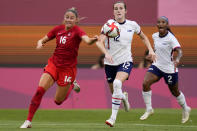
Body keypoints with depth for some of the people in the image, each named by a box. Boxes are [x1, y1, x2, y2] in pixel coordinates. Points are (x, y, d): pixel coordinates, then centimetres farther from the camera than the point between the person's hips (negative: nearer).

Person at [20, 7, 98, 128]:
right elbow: (43, 40, 12)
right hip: (54, 64, 3)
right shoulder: (58, 29, 1)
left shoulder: (77, 31, -13)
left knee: (58, 101, 5)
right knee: (40, 90, -17)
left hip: (68, 68, -3)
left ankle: (72, 86, 36)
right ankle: (28, 121, -9)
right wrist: (40, 43, -12)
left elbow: (87, 40, -34)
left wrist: (93, 40, -58)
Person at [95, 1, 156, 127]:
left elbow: (143, 37, 19)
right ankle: (124, 96, 51)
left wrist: (150, 49, 7)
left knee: (117, 83, -29)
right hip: (110, 63, 1)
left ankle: (113, 117, -25)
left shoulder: (132, 25, 0)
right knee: (114, 92, 10)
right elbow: (100, 42, -21)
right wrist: (106, 53, -39)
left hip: (125, 61, -1)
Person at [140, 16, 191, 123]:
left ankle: (185, 109, 41)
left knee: (175, 92, 12)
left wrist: (177, 59, -52)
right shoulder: (155, 36, 0)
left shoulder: (171, 38, -20)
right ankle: (149, 109, -7)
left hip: (170, 69, -5)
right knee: (145, 83, -19)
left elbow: (179, 51, -33)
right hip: (157, 66, 5)